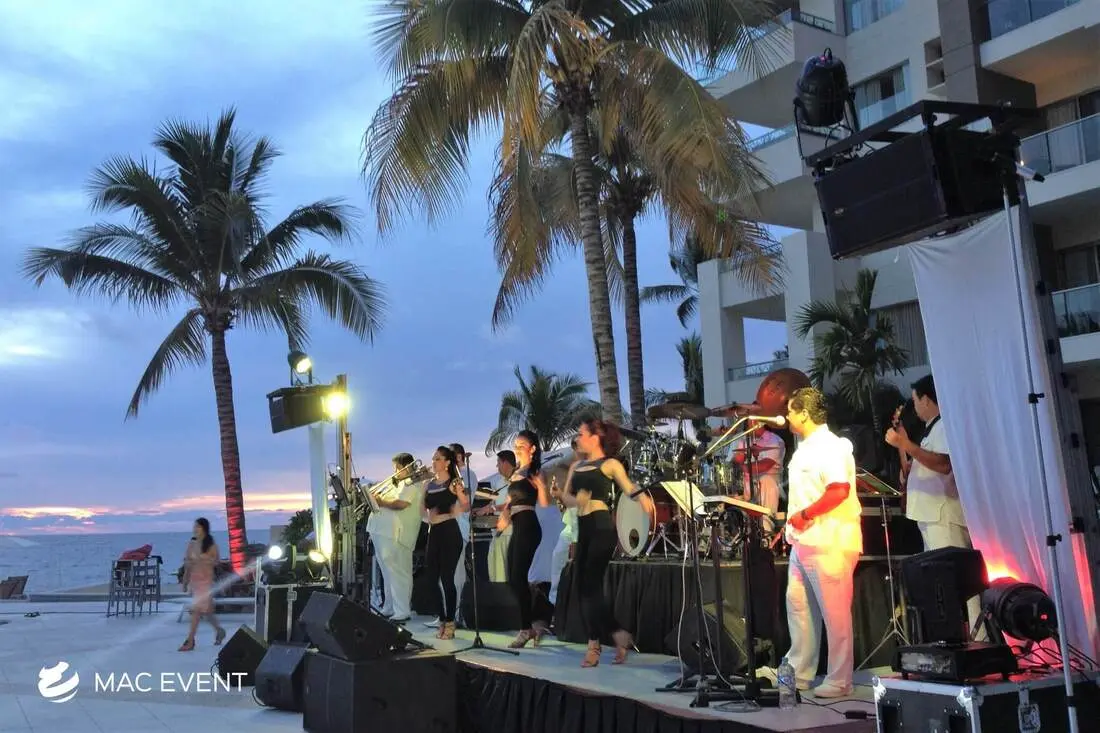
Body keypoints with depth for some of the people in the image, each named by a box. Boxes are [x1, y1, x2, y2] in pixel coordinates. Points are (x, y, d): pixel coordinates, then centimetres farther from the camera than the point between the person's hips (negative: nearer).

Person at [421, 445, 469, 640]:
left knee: (446, 577, -6)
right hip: (433, 533, 7)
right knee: (431, 578, 6)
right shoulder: (429, 485, 15)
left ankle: (450, 624, 3)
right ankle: (442, 620, 19)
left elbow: (466, 506, -15)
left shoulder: (454, 483, -3)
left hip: (450, 532, -6)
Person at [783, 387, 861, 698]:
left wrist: (804, 514, -20)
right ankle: (799, 673, 26)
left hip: (830, 544, -10)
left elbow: (840, 490, -26)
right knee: (797, 606, 15)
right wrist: (794, 525, 17)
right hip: (804, 542, 10)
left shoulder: (830, 447, -14)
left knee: (835, 613, -1)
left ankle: (839, 682, 9)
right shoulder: (806, 447, 16)